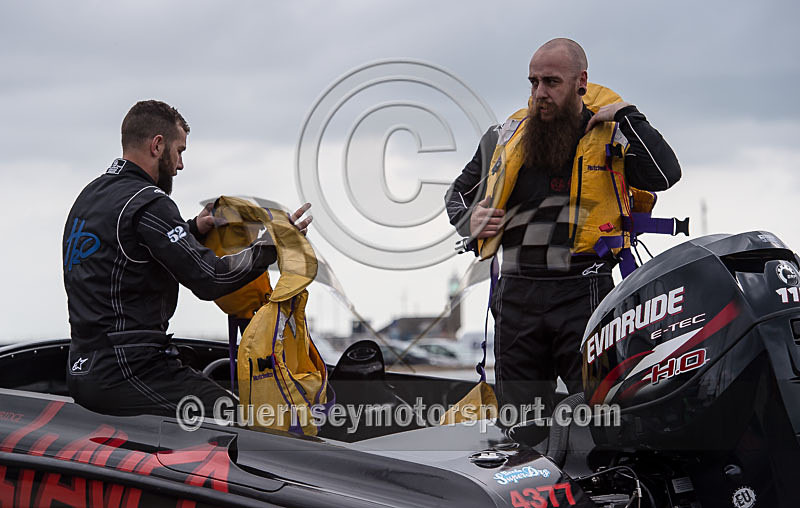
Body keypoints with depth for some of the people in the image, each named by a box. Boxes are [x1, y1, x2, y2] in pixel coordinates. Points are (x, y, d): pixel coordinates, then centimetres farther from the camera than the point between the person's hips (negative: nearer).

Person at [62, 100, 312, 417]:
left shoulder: (90, 195, 16)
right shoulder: (148, 203, -14)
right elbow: (209, 280, -15)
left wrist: (193, 231, 21)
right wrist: (271, 245, -4)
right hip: (126, 375, -10)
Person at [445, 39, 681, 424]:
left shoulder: (612, 135, 3)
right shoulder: (506, 138, 13)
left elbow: (665, 174, -16)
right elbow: (458, 193, 27)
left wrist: (626, 115, -10)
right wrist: (470, 221, 5)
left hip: (584, 294, -4)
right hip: (517, 294, 4)